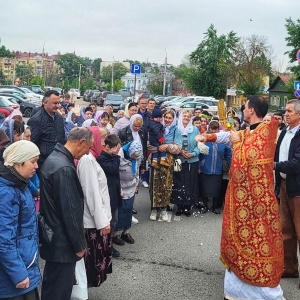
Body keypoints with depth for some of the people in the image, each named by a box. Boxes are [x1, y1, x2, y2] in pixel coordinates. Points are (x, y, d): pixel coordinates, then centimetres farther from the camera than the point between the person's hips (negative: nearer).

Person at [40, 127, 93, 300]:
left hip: (53, 237, 10)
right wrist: (79, 245, -15)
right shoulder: (64, 169, -26)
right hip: (62, 242, -10)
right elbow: (71, 211, -23)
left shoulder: (54, 158, 6)